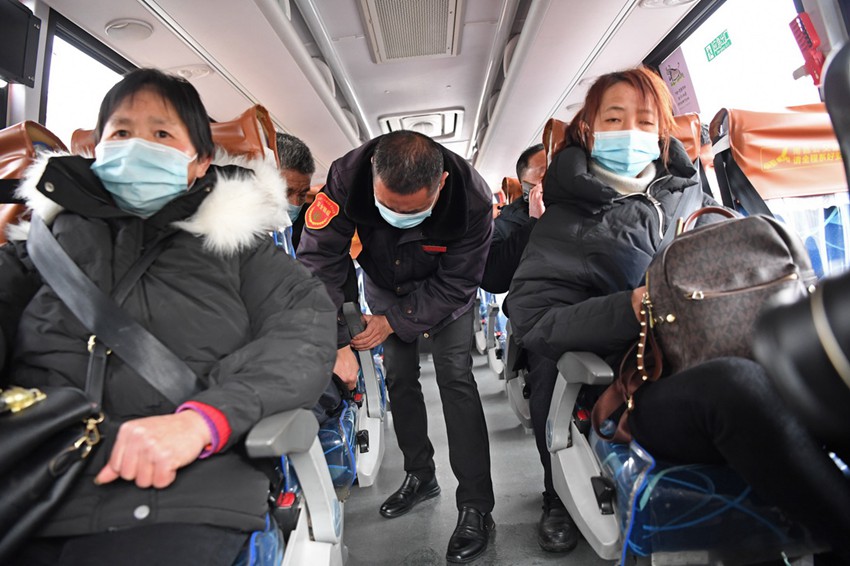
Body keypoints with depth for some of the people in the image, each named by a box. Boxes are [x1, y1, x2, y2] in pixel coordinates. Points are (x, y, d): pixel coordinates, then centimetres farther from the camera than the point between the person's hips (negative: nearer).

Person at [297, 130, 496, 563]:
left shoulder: (472, 199, -35)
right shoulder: (347, 178, -32)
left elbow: (456, 285, -25)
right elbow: (319, 261, -30)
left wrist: (395, 322, -26)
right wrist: (336, 343, -35)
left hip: (441, 288, -2)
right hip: (383, 284, 3)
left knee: (455, 378, -11)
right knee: (399, 379, 4)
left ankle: (476, 507, -1)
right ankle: (420, 477, 25)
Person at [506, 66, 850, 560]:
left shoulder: (690, 195, 23)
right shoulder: (566, 223, 9)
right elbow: (534, 320, -2)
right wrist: (629, 309, -17)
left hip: (739, 351, 5)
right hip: (651, 393, -4)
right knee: (739, 382, -35)